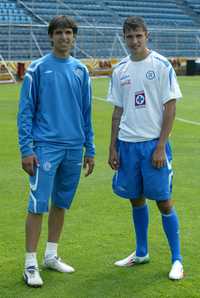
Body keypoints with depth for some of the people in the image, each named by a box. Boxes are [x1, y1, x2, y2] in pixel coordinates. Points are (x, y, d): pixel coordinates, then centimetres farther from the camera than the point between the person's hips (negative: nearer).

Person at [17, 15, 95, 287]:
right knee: (38, 205, -6)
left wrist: (89, 149, 11)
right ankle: (31, 264, 1)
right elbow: (25, 111, -4)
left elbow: (86, 113, 14)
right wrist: (26, 149, -10)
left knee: (61, 204, 13)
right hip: (46, 147, -5)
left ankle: (51, 255, 25)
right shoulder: (38, 69, -3)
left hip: (74, 149, 5)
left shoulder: (80, 70, 9)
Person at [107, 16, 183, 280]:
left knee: (163, 201, -3)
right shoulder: (120, 69, 9)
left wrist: (160, 147, -13)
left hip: (153, 144, -5)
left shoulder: (161, 65, -5)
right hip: (127, 143, 5)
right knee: (136, 199, 13)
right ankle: (141, 253, 28)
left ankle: (177, 260, 7)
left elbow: (170, 109, -7)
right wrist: (112, 147, 8)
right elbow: (118, 111, 13)